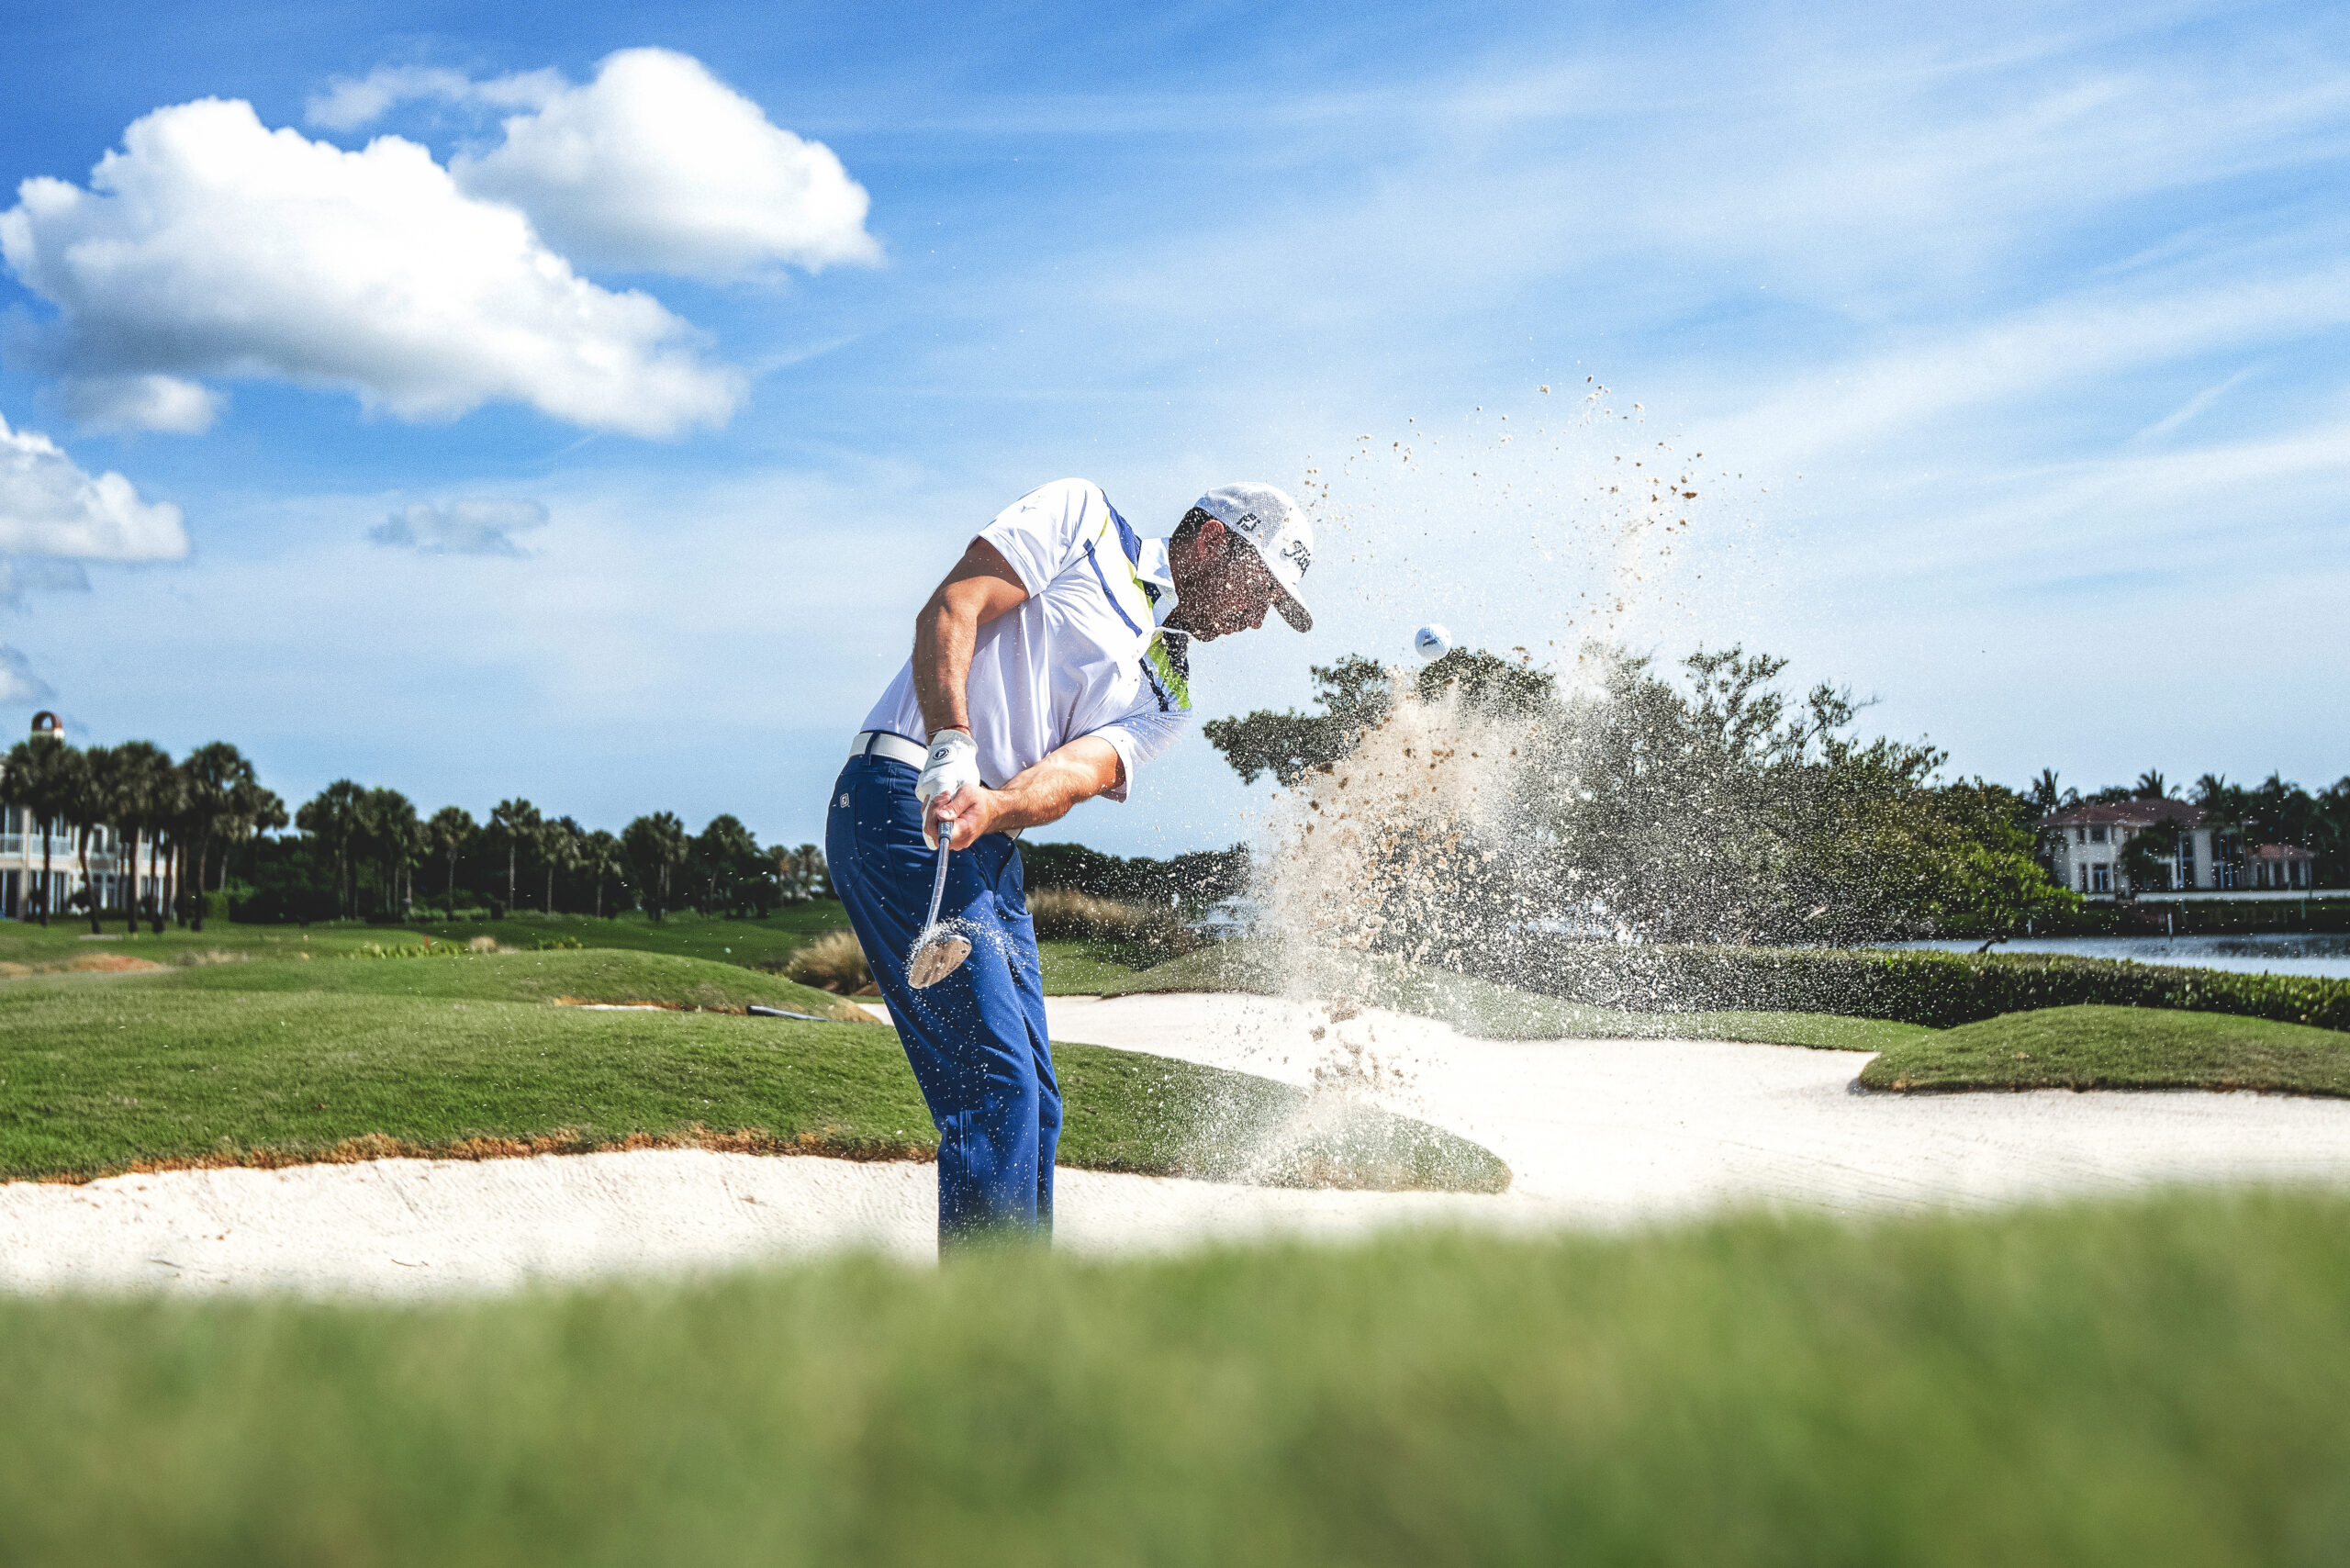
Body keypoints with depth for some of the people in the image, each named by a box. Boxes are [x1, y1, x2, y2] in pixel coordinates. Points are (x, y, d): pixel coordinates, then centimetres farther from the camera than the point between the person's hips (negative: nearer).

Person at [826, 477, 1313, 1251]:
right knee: (997, 1088, -15)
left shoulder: (1166, 699, 18)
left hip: (990, 856, 8)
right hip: (901, 805, -8)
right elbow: (949, 611, -7)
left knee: (1034, 1108, 9)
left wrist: (990, 808, -24)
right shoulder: (1082, 517, 6)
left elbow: (1078, 774, -2)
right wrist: (953, 748, -23)